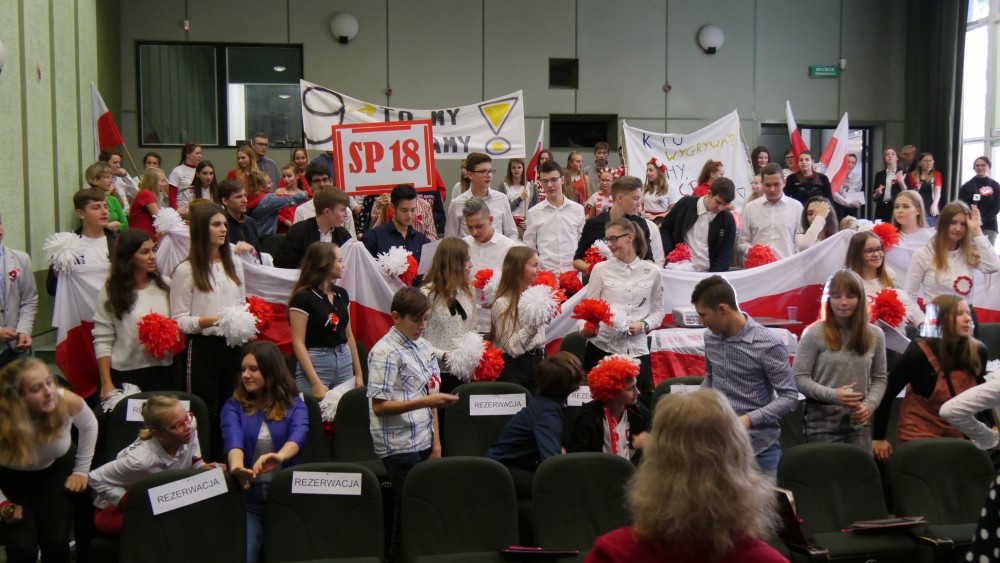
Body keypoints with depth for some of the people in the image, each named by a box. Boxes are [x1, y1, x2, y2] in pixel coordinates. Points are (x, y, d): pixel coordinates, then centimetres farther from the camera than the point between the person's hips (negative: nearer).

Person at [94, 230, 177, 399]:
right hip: (125, 376, -3)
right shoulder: (111, 291, -1)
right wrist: (106, 384, -8)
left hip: (163, 372, 3)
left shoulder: (165, 286, 9)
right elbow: (102, 341, -3)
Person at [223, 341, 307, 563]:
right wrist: (237, 466, -40)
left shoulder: (294, 405, 4)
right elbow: (233, 439, -16)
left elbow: (298, 436, -18)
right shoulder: (233, 405, 5)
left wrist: (279, 456, -42)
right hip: (246, 497, 0)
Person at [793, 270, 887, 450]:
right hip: (822, 419, -3)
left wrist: (869, 405, -6)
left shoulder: (874, 335, 8)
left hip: (859, 420, 4)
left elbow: (879, 379, 12)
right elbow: (800, 378, -6)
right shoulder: (814, 333, -5)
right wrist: (833, 395, -20)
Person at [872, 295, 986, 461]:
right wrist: (878, 437, -11)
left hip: (960, 437, 4)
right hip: (918, 438, -4)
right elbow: (887, 393, -13)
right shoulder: (920, 353, -18)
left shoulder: (978, 351, -5)